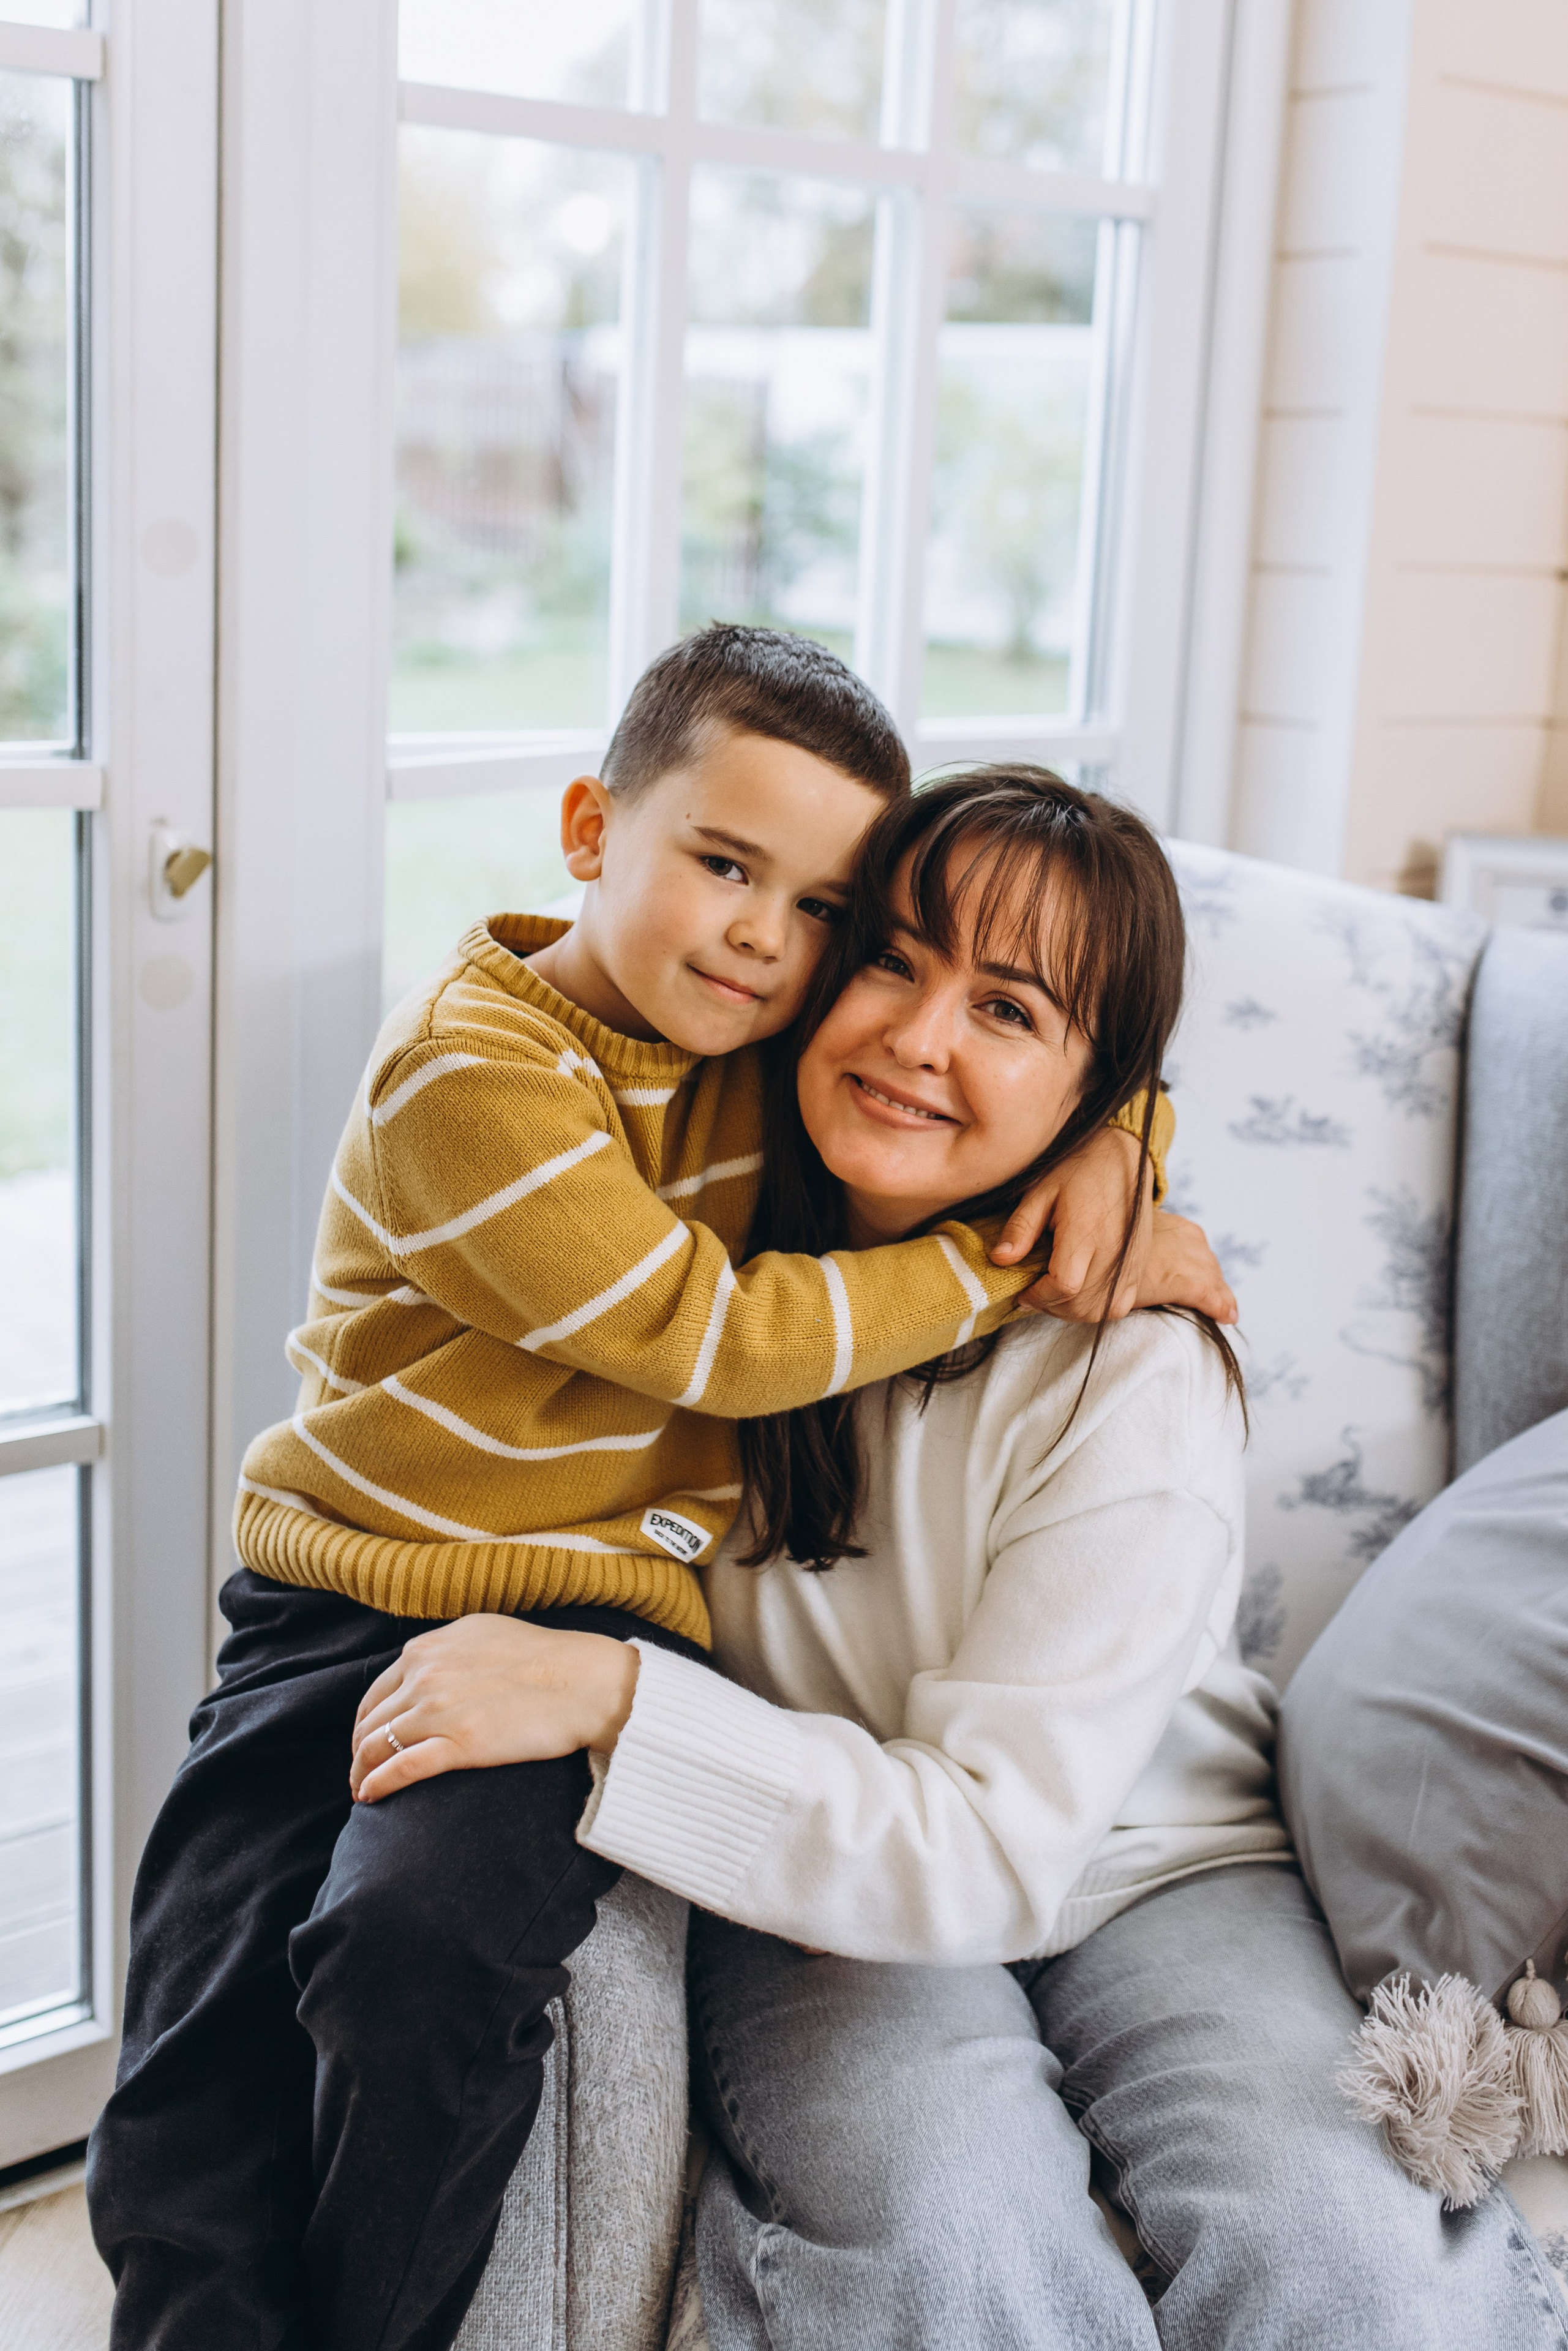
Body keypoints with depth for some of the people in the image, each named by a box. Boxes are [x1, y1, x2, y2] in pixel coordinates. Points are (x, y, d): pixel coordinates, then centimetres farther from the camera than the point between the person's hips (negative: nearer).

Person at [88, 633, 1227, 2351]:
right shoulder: (470, 1069, -13)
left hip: (591, 1601, 2)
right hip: (340, 1595, -2)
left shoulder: (787, 1043, 5)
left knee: (415, 1938, -27)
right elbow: (716, 1338, -16)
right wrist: (999, 1267, -10)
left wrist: (1113, 1147, -5)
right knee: (185, 2148, -8)